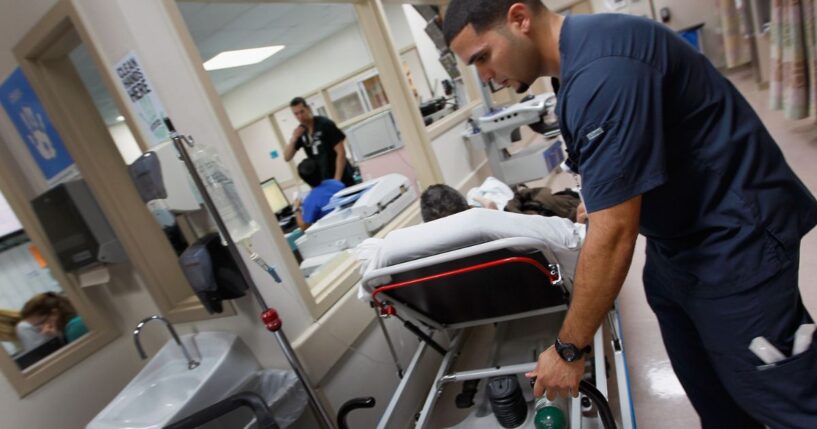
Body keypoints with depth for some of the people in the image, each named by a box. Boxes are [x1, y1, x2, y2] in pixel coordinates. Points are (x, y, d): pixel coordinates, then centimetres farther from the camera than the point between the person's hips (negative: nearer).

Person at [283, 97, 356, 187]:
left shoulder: (325, 124, -12)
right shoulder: (300, 131, 5)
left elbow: (341, 153, -14)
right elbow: (287, 157, 5)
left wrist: (337, 179, -20)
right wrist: (293, 139, -13)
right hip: (322, 181, 5)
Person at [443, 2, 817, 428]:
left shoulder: (603, 68, -29)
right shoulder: (577, 55, 2)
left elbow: (614, 234, -30)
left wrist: (568, 350, -21)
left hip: (733, 235, -9)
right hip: (675, 234, 9)